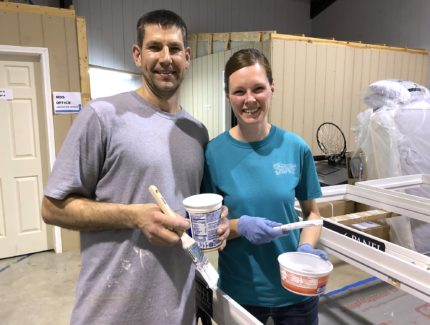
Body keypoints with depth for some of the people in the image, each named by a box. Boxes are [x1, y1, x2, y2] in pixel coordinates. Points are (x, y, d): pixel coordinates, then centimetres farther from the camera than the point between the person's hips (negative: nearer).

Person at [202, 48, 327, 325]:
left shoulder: (296, 148, -8)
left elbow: (312, 212, 3)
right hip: (240, 291, -1)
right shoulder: (214, 153, -13)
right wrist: (240, 226, -23)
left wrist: (306, 247, -15)